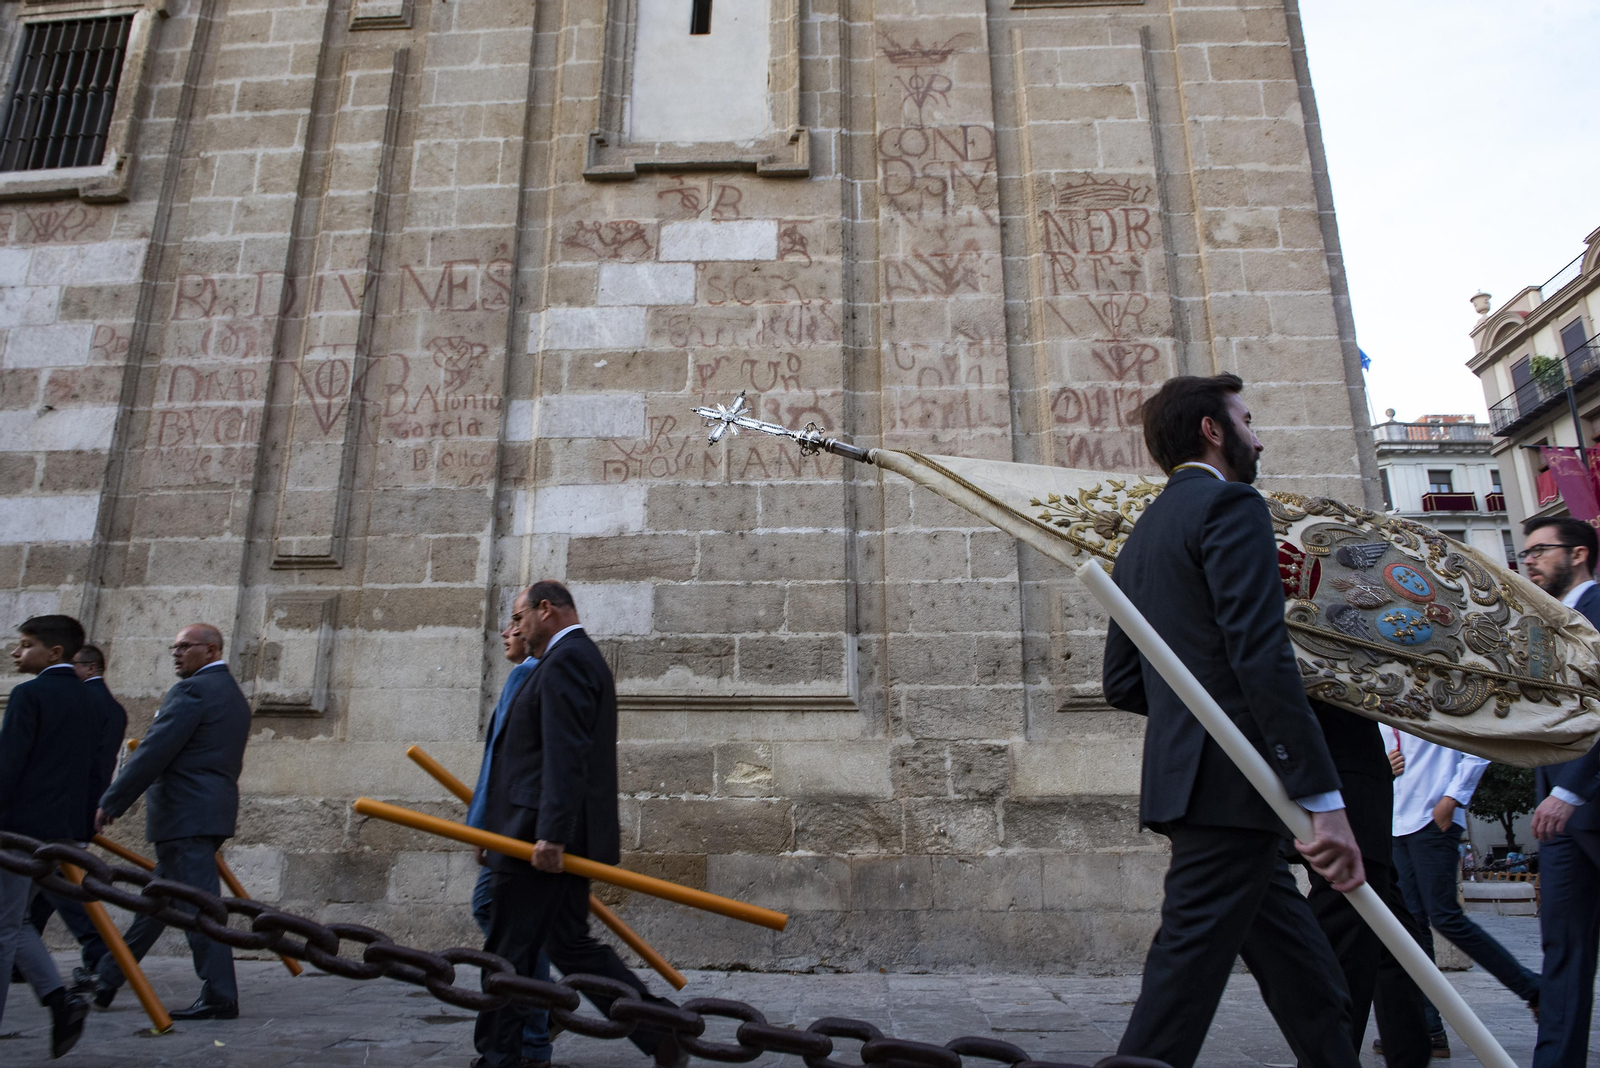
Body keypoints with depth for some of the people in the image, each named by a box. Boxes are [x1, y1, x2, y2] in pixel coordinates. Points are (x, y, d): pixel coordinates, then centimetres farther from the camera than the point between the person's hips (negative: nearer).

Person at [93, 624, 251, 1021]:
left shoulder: (192, 690, -11)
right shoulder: (234, 695, 19)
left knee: (197, 906, -7)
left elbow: (154, 752, -17)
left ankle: (219, 998, -4)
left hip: (185, 816, -10)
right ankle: (105, 981, 30)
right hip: (213, 811, 10)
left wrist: (110, 803, -11)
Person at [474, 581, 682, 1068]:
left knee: (507, 954, 2)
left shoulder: (565, 660, -12)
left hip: (540, 836, -10)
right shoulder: (584, 657, 20)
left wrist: (551, 834, -27)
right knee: (571, 945, 12)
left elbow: (565, 755, -23)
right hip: (560, 835, 10)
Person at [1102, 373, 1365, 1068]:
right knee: (1188, 971, -4)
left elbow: (1122, 684, 18)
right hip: (1232, 782, -9)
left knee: (1307, 979, 16)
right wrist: (1323, 798, -20)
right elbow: (1263, 656, -19)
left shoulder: (1144, 534, 19)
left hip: (1186, 777, 9)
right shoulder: (1230, 504, -7)